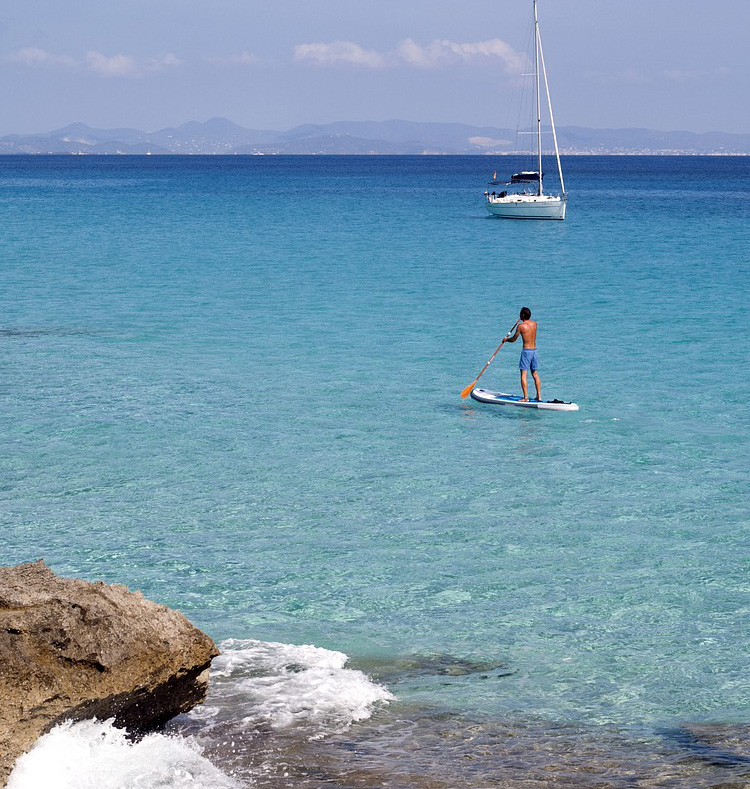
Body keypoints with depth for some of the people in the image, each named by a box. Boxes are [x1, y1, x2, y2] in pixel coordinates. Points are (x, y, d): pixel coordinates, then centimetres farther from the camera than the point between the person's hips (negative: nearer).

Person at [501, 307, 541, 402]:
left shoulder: (520, 326, -11)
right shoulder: (534, 323, 5)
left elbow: (513, 339, 1)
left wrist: (506, 339, 20)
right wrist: (522, 320, 43)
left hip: (526, 351, -6)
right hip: (535, 350, 6)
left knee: (524, 374, -3)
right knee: (535, 374, 13)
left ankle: (526, 397, -9)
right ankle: (539, 396, 13)